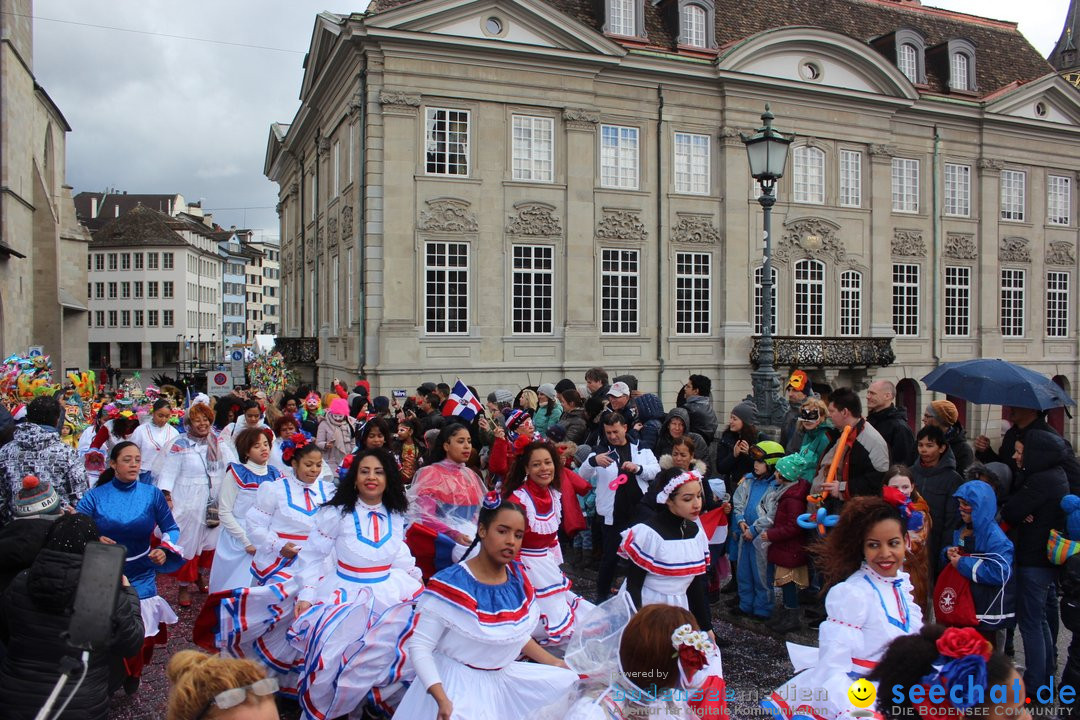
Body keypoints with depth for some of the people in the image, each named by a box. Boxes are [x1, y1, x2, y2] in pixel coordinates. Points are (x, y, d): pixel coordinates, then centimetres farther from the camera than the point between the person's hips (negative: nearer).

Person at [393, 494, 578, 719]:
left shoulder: (517, 577, -1)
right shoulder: (451, 585, -22)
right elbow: (419, 645, -20)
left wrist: (554, 663, 9)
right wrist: (442, 699, -30)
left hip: (504, 676, 7)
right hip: (458, 681, -7)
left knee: (568, 681, 7)